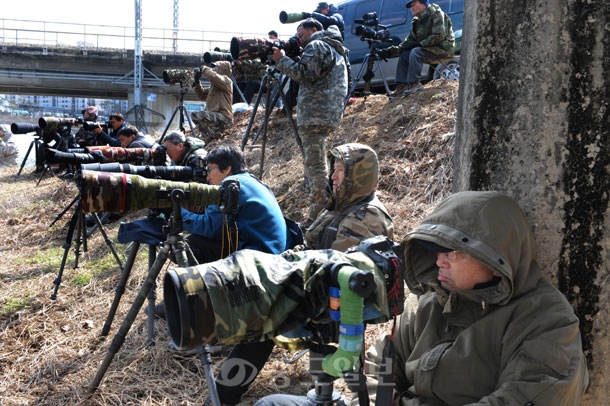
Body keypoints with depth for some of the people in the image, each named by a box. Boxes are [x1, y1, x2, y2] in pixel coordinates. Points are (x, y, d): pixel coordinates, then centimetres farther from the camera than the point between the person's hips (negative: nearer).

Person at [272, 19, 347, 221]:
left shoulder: (316, 46, -4)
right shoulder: (333, 48, 27)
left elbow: (305, 74, -16)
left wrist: (281, 60, -5)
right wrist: (285, 60, 17)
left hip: (315, 114, -11)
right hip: (327, 113, 11)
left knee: (315, 164, -12)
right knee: (315, 164, 15)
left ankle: (318, 217, -14)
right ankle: (321, 213, 19)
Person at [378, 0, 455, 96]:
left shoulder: (436, 14, -10)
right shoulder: (417, 21, 14)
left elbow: (439, 35, -21)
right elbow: (409, 41, 10)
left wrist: (420, 44, -20)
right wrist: (391, 51, -2)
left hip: (443, 47, -8)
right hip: (429, 48, 8)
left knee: (415, 52, -29)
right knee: (403, 55, -4)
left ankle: (414, 84, -26)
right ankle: (402, 85, -8)